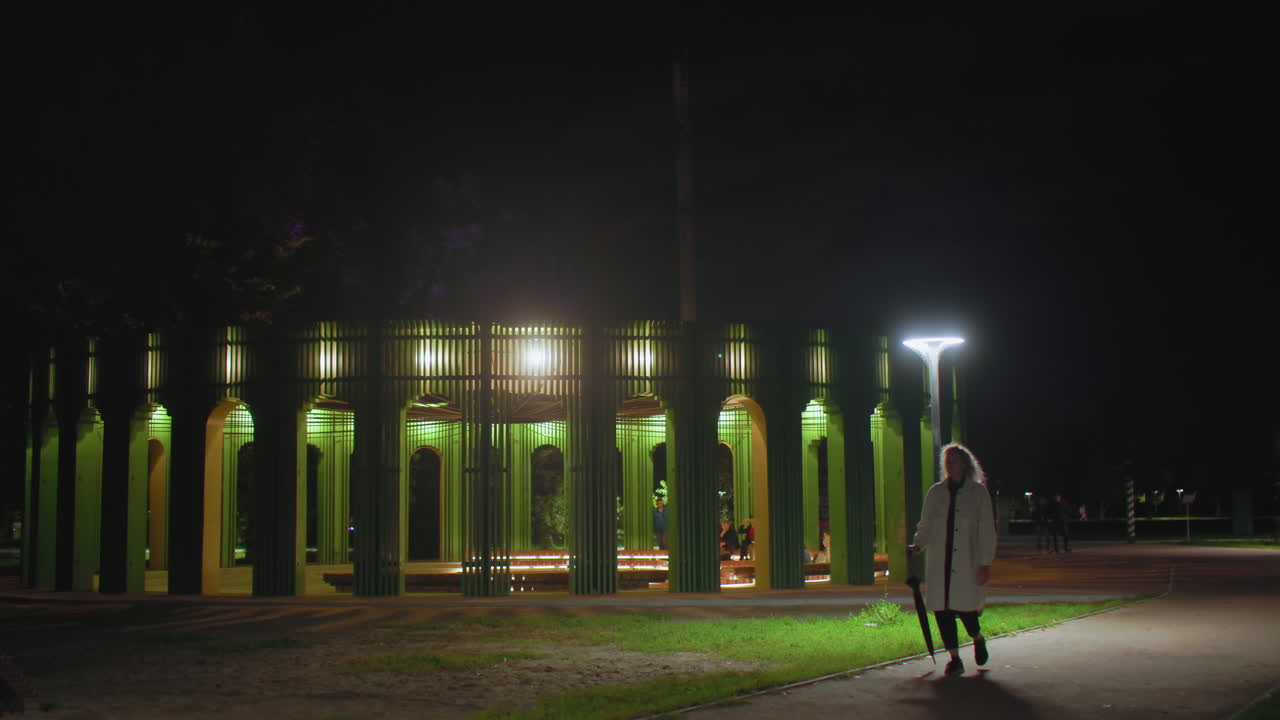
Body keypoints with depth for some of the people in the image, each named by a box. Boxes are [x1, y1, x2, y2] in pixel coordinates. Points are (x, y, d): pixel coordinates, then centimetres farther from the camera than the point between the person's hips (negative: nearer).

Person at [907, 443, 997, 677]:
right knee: (942, 609, -2)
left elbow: (986, 531, -1)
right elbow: (925, 526, 15)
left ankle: (978, 639, 28)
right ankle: (955, 658, 11)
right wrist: (917, 545, -5)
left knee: (966, 609, -5)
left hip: (968, 565, -3)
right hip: (939, 565, 3)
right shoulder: (935, 492, 10)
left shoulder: (978, 492, 1)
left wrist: (985, 564, -7)